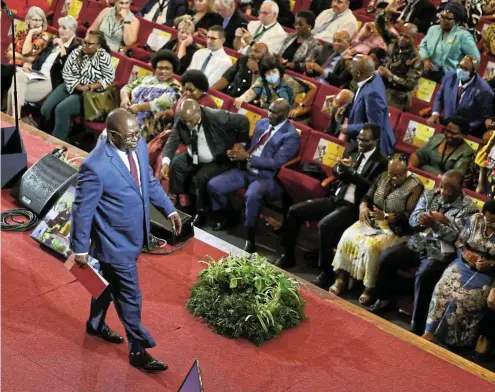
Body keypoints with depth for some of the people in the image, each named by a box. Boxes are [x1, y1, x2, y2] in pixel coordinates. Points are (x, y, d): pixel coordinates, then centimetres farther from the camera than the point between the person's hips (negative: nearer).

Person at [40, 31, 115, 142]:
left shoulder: (104, 57, -11)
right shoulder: (77, 52, 1)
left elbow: (109, 77, -8)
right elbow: (66, 72, 0)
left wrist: (92, 86, -21)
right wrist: (78, 86, -14)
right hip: (71, 86, 5)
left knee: (62, 109, -28)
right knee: (46, 109, -14)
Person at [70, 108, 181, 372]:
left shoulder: (139, 146, -8)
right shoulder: (95, 166, -30)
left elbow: (149, 181, 10)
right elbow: (83, 210, -20)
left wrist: (169, 210, 7)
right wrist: (80, 249, -12)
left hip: (134, 235, 7)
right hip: (115, 242, -7)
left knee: (109, 283, 28)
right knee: (130, 296, 5)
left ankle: (96, 324, 52)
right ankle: (138, 350, 23)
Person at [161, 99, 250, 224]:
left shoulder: (217, 117, -30)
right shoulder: (180, 120, -14)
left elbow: (243, 121, -22)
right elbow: (172, 140, -14)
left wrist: (239, 144, -9)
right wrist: (165, 161, -31)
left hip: (219, 160, -6)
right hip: (194, 157, 6)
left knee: (200, 178, -26)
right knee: (175, 164, -12)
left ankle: (201, 211, -3)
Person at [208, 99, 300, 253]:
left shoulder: (291, 135, -14)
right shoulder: (262, 123, 10)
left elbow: (276, 163, -20)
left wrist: (247, 157, -22)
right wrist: (240, 152, -8)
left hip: (267, 177, -7)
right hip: (246, 170, 7)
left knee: (252, 195, -38)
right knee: (213, 185, -6)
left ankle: (250, 239, -19)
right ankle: (227, 217, 21)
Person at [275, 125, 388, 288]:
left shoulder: (382, 162, -9)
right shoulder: (353, 150, 12)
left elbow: (371, 188, -19)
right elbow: (336, 171, 12)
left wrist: (350, 171, -23)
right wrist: (341, 168, -11)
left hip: (353, 207, -8)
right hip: (334, 199, 8)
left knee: (324, 225, -33)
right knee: (294, 211, -3)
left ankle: (326, 272, -18)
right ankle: (288, 256, 12)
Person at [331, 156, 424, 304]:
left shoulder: (415, 187, -11)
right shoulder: (383, 177, 9)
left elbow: (409, 216, -19)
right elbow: (367, 196, 11)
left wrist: (385, 216, -31)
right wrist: (363, 207, -13)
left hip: (395, 229, -6)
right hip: (372, 221, 6)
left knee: (371, 246, -31)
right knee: (348, 236, -18)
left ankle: (369, 288, -18)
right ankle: (341, 279, -12)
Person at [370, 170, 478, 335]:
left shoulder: (468, 208, -9)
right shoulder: (430, 194, 6)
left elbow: (457, 237, -16)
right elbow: (412, 219, 4)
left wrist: (435, 224, -28)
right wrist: (419, 219, -20)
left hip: (440, 252, -5)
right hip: (418, 243, 6)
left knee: (423, 276, -32)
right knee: (386, 257, -14)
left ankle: (417, 324, -18)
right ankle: (385, 299, 7)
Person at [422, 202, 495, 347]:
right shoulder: (476, 219, 2)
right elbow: (460, 241, 10)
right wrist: (465, 253, -10)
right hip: (465, 264, 4)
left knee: (463, 297, -27)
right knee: (443, 288, -23)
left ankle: (453, 340, -11)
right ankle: (429, 332, -18)